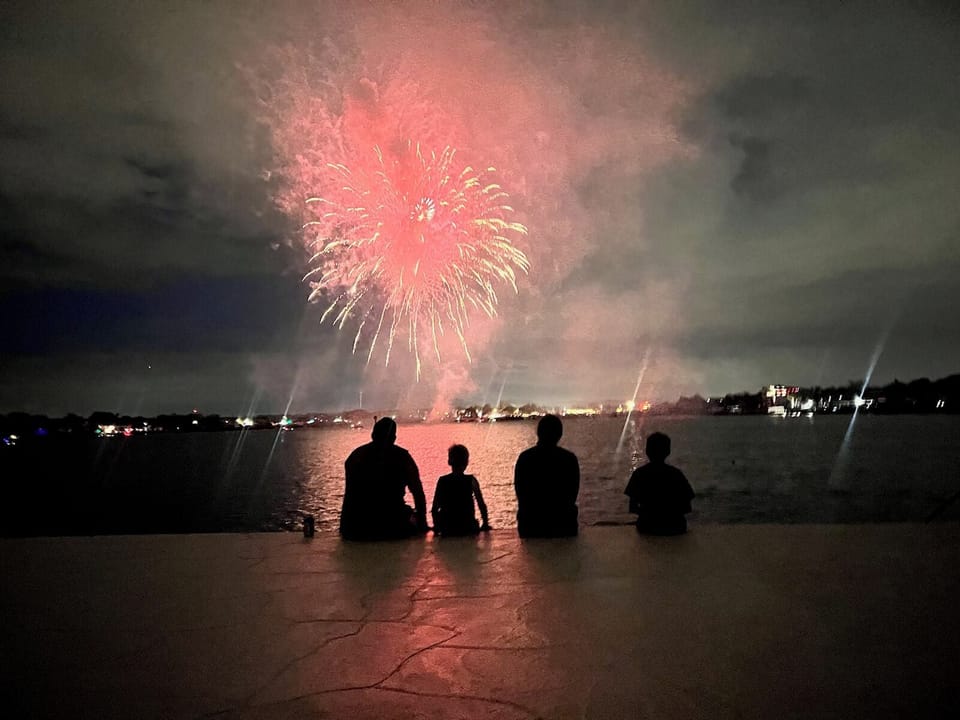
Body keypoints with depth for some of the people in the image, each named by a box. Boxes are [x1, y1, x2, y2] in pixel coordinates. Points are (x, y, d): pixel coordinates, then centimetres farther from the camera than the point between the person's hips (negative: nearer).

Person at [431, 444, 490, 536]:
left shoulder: (442, 481, -6)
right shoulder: (471, 481, -9)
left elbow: (434, 509, -5)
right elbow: (482, 505, -7)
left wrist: (436, 526, 9)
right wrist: (485, 524, 7)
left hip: (446, 529, 1)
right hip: (468, 528, -1)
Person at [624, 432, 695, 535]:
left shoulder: (639, 474, -8)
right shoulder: (676, 473, -8)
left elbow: (633, 507, -6)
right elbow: (686, 507, -6)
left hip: (647, 527, 1)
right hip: (674, 527, -1)